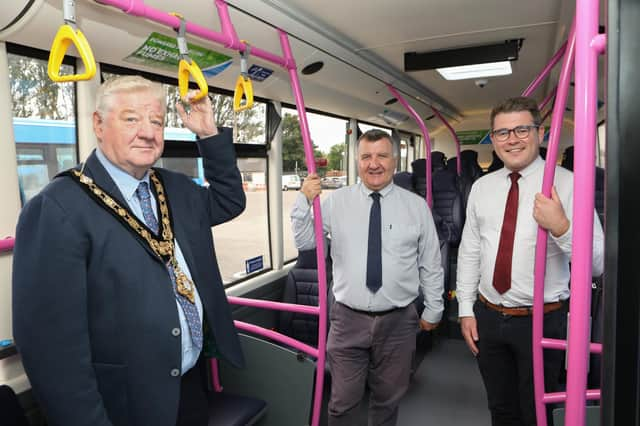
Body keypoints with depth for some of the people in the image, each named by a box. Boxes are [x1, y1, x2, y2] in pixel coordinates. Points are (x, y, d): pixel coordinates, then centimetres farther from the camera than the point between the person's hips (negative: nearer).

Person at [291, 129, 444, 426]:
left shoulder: (416, 206, 0)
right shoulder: (336, 201, 0)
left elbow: (431, 264, 5)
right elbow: (304, 241, 1)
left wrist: (433, 310, 10)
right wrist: (304, 201, -12)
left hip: (398, 321, 1)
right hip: (349, 319, 0)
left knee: (388, 399, 20)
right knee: (343, 401, 11)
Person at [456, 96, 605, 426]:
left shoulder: (566, 183, -11)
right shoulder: (482, 187, 2)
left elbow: (597, 263, -15)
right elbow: (469, 252, 6)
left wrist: (560, 227, -33)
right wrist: (466, 310, 4)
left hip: (542, 321, -4)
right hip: (487, 317, 4)